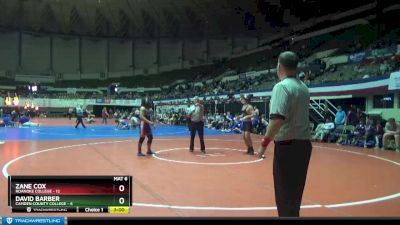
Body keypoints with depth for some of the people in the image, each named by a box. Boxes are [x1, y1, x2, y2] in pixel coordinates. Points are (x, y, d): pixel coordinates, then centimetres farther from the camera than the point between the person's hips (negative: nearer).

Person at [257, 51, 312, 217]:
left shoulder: (282, 86, -14)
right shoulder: (304, 88, 10)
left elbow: (278, 119, -24)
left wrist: (265, 142, -17)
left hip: (287, 145, -8)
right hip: (304, 143, 8)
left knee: (285, 193, 1)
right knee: (295, 191, 20)